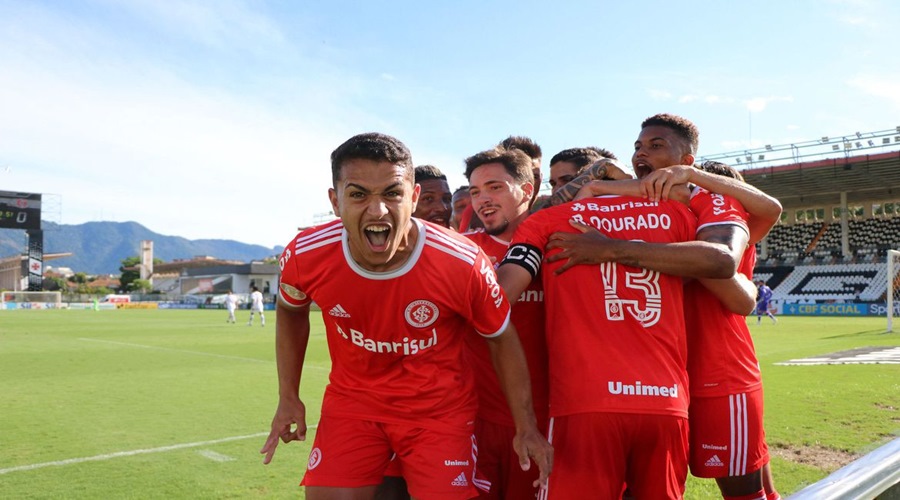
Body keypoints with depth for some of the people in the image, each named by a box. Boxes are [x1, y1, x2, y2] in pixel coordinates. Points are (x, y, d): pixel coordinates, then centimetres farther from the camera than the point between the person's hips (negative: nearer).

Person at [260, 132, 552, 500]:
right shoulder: (305, 256, -18)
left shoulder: (463, 263, -25)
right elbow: (291, 312, 7)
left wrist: (526, 428, -2)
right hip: (351, 401, 2)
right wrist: (288, 397, 6)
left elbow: (501, 340, -6)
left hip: (440, 408, -1)